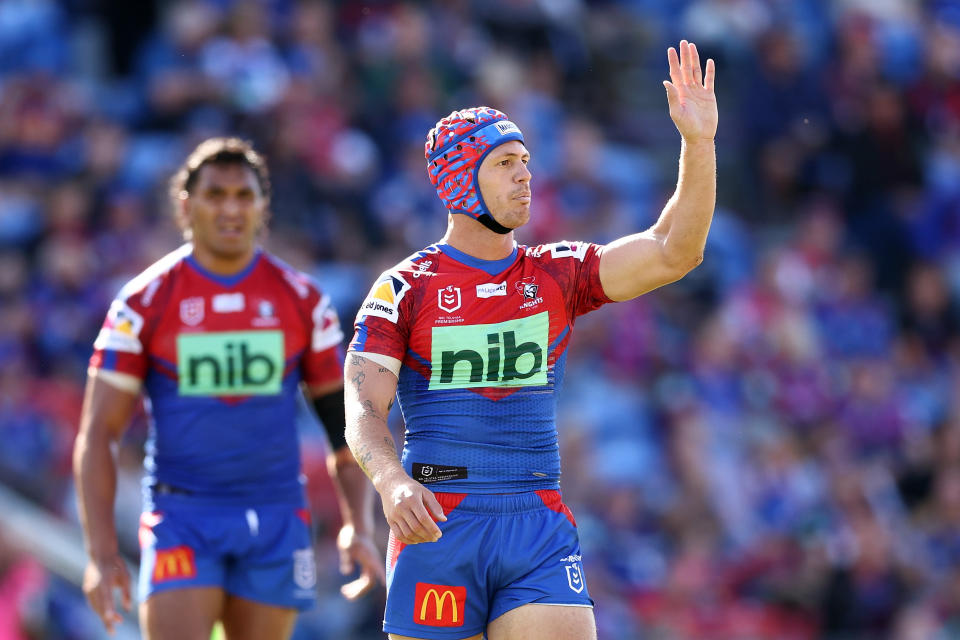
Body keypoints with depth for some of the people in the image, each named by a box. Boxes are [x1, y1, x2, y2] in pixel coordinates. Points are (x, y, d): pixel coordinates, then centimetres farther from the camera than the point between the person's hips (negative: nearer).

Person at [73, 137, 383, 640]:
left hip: (277, 520, 3)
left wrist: (359, 527, -2)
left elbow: (344, 425, 10)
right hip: (182, 518, -2)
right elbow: (96, 435, -2)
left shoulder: (302, 300, 5)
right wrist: (102, 554, -11)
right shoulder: (144, 303, -2)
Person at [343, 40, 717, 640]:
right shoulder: (404, 291, 0)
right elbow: (364, 412, -9)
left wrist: (699, 142, -13)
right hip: (437, 525, -2)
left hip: (539, 528, 2)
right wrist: (391, 482, -31)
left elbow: (674, 252, -1)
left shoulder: (557, 275, 10)